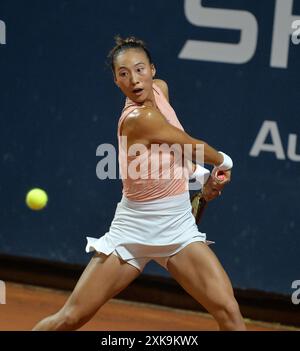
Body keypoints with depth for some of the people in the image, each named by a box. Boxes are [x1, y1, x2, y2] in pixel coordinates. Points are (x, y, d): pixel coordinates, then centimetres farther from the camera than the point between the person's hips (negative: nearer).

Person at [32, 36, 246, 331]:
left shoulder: (160, 88, -1)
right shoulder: (138, 118, -22)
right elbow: (192, 145, -9)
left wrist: (198, 171, 9)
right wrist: (224, 162, 10)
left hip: (179, 228, 6)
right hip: (133, 229, -6)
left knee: (228, 312, -12)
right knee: (69, 319, -4)